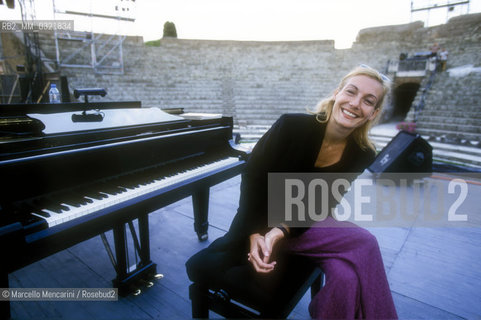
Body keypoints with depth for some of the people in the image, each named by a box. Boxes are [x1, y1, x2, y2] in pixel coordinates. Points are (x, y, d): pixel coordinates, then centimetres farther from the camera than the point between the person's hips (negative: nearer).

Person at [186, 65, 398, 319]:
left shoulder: (362, 154, -10)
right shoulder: (292, 126, -22)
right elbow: (252, 176, -18)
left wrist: (281, 232, -29)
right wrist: (254, 234, -26)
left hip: (304, 223, 2)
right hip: (262, 219, -1)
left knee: (347, 277, -25)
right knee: (201, 269, -7)